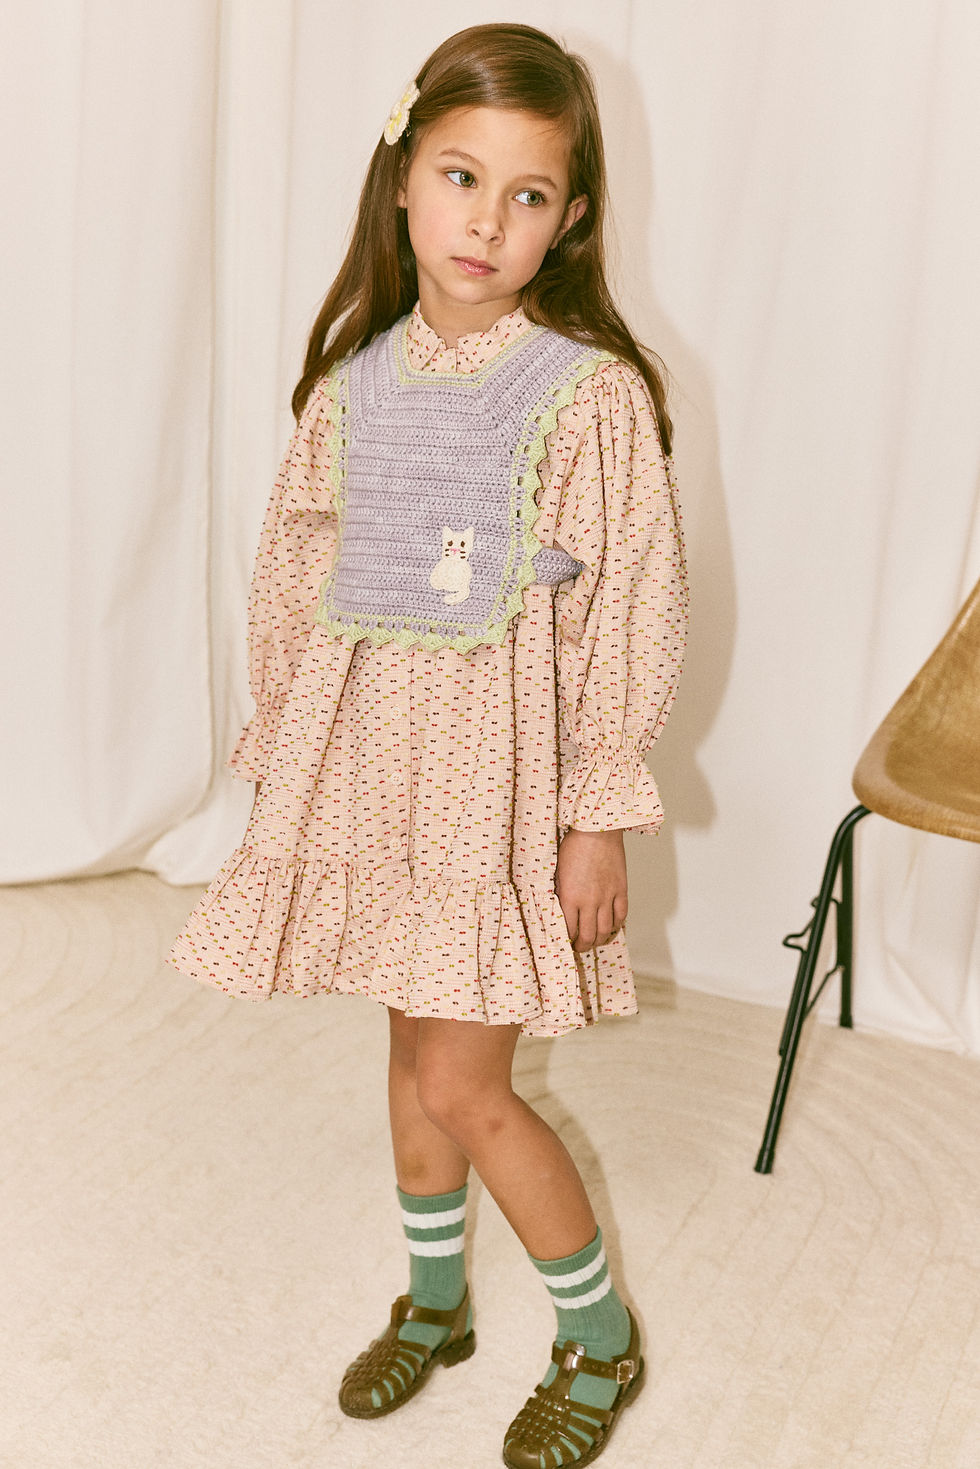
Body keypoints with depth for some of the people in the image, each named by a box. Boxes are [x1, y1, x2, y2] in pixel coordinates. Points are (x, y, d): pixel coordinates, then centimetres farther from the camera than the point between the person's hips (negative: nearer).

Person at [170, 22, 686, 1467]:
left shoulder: (591, 393, -12)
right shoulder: (355, 384, 2)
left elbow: (631, 616, -10)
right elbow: (296, 576, 9)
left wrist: (601, 815, -10)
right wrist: (281, 755, 10)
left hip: (502, 770, -5)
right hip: (368, 757, 5)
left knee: (464, 1084, -2)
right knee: (414, 1050, 18)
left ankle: (601, 1336, 23)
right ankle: (436, 1298, 41)